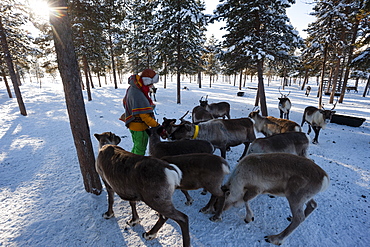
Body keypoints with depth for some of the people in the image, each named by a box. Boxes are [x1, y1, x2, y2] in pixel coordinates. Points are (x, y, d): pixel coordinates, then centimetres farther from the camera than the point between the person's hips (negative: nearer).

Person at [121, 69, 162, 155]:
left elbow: (125, 101, 18)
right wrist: (158, 127, -26)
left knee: (137, 146, 27)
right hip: (139, 128, -10)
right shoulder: (139, 96, -31)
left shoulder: (132, 88, 2)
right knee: (140, 149, 7)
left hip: (133, 124, 10)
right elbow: (145, 116, -31)